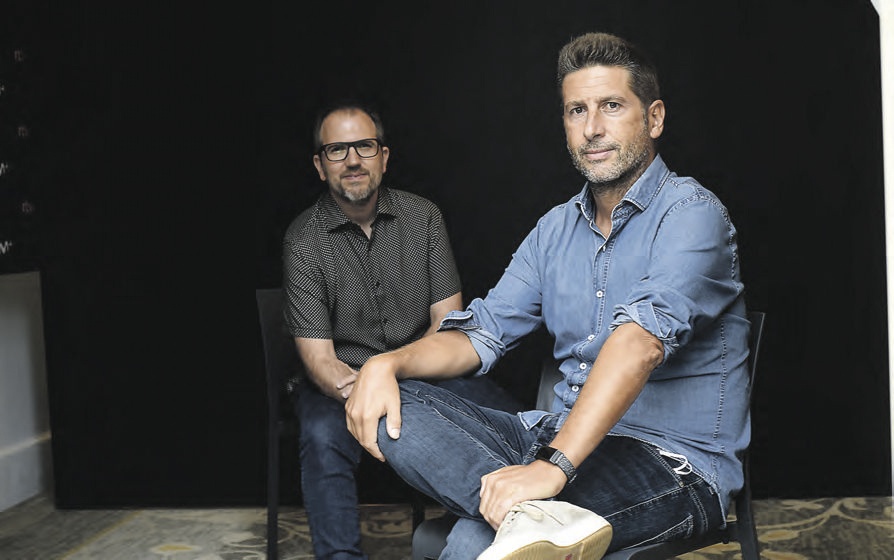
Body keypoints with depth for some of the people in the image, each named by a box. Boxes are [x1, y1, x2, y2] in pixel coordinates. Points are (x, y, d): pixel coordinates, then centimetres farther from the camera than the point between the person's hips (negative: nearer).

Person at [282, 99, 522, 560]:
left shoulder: (424, 217, 2)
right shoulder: (304, 241, -6)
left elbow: (448, 323, -1)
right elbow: (318, 357, -12)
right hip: (341, 380, -2)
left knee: (503, 413, -24)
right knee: (323, 437, -35)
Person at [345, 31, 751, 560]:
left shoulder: (690, 213, -10)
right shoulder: (558, 227, 15)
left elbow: (641, 340, -27)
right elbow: (484, 329, 11)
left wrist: (554, 466, -38)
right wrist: (388, 363, -9)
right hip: (561, 435, 9)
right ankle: (534, 517, -37)